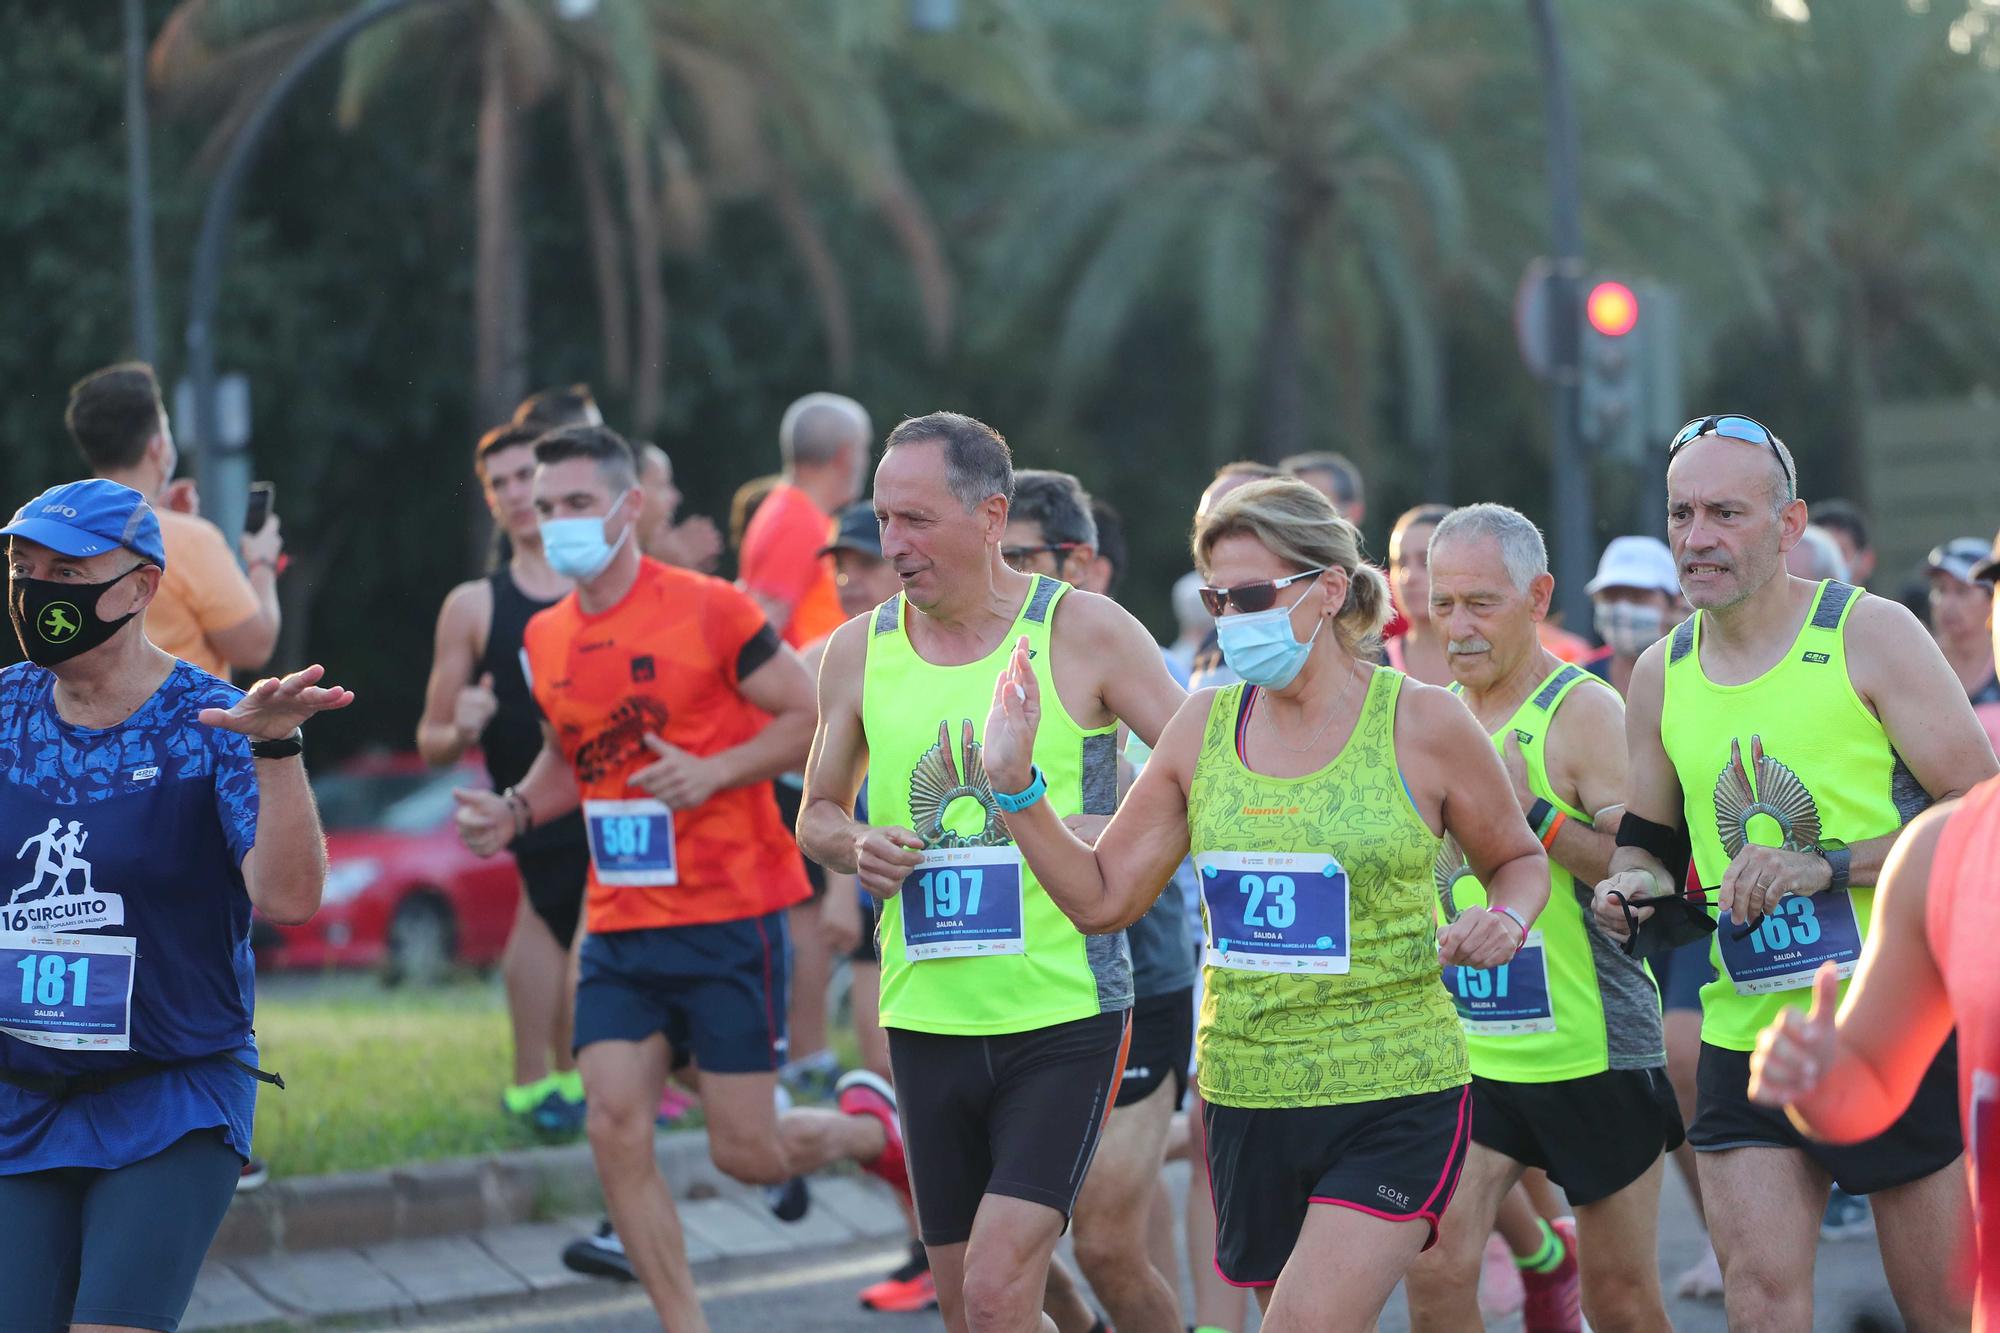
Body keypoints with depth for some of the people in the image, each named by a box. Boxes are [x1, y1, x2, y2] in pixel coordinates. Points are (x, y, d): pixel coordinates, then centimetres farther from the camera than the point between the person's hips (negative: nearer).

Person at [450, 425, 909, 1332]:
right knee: (615, 1130, -9)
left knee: (746, 1152, -3)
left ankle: (868, 1124, 30)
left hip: (727, 919, -5)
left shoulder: (708, 610, -10)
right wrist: (516, 811, 5)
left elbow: (811, 718, -7)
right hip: (619, 928, 5)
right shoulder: (546, 640, 8)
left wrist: (715, 771, -20)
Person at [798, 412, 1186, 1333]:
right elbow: (817, 813, 19)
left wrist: (1092, 837, -17)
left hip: (1066, 1013, -5)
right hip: (927, 1017, 5)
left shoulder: (1084, 633, -5)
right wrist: (855, 848, -3)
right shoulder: (860, 651, 6)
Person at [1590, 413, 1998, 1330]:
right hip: (1747, 1038, 4)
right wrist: (1634, 889, -2)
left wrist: (1829, 865, -19)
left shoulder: (1870, 636, -6)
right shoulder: (1660, 675, 8)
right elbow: (1645, 838, 22)